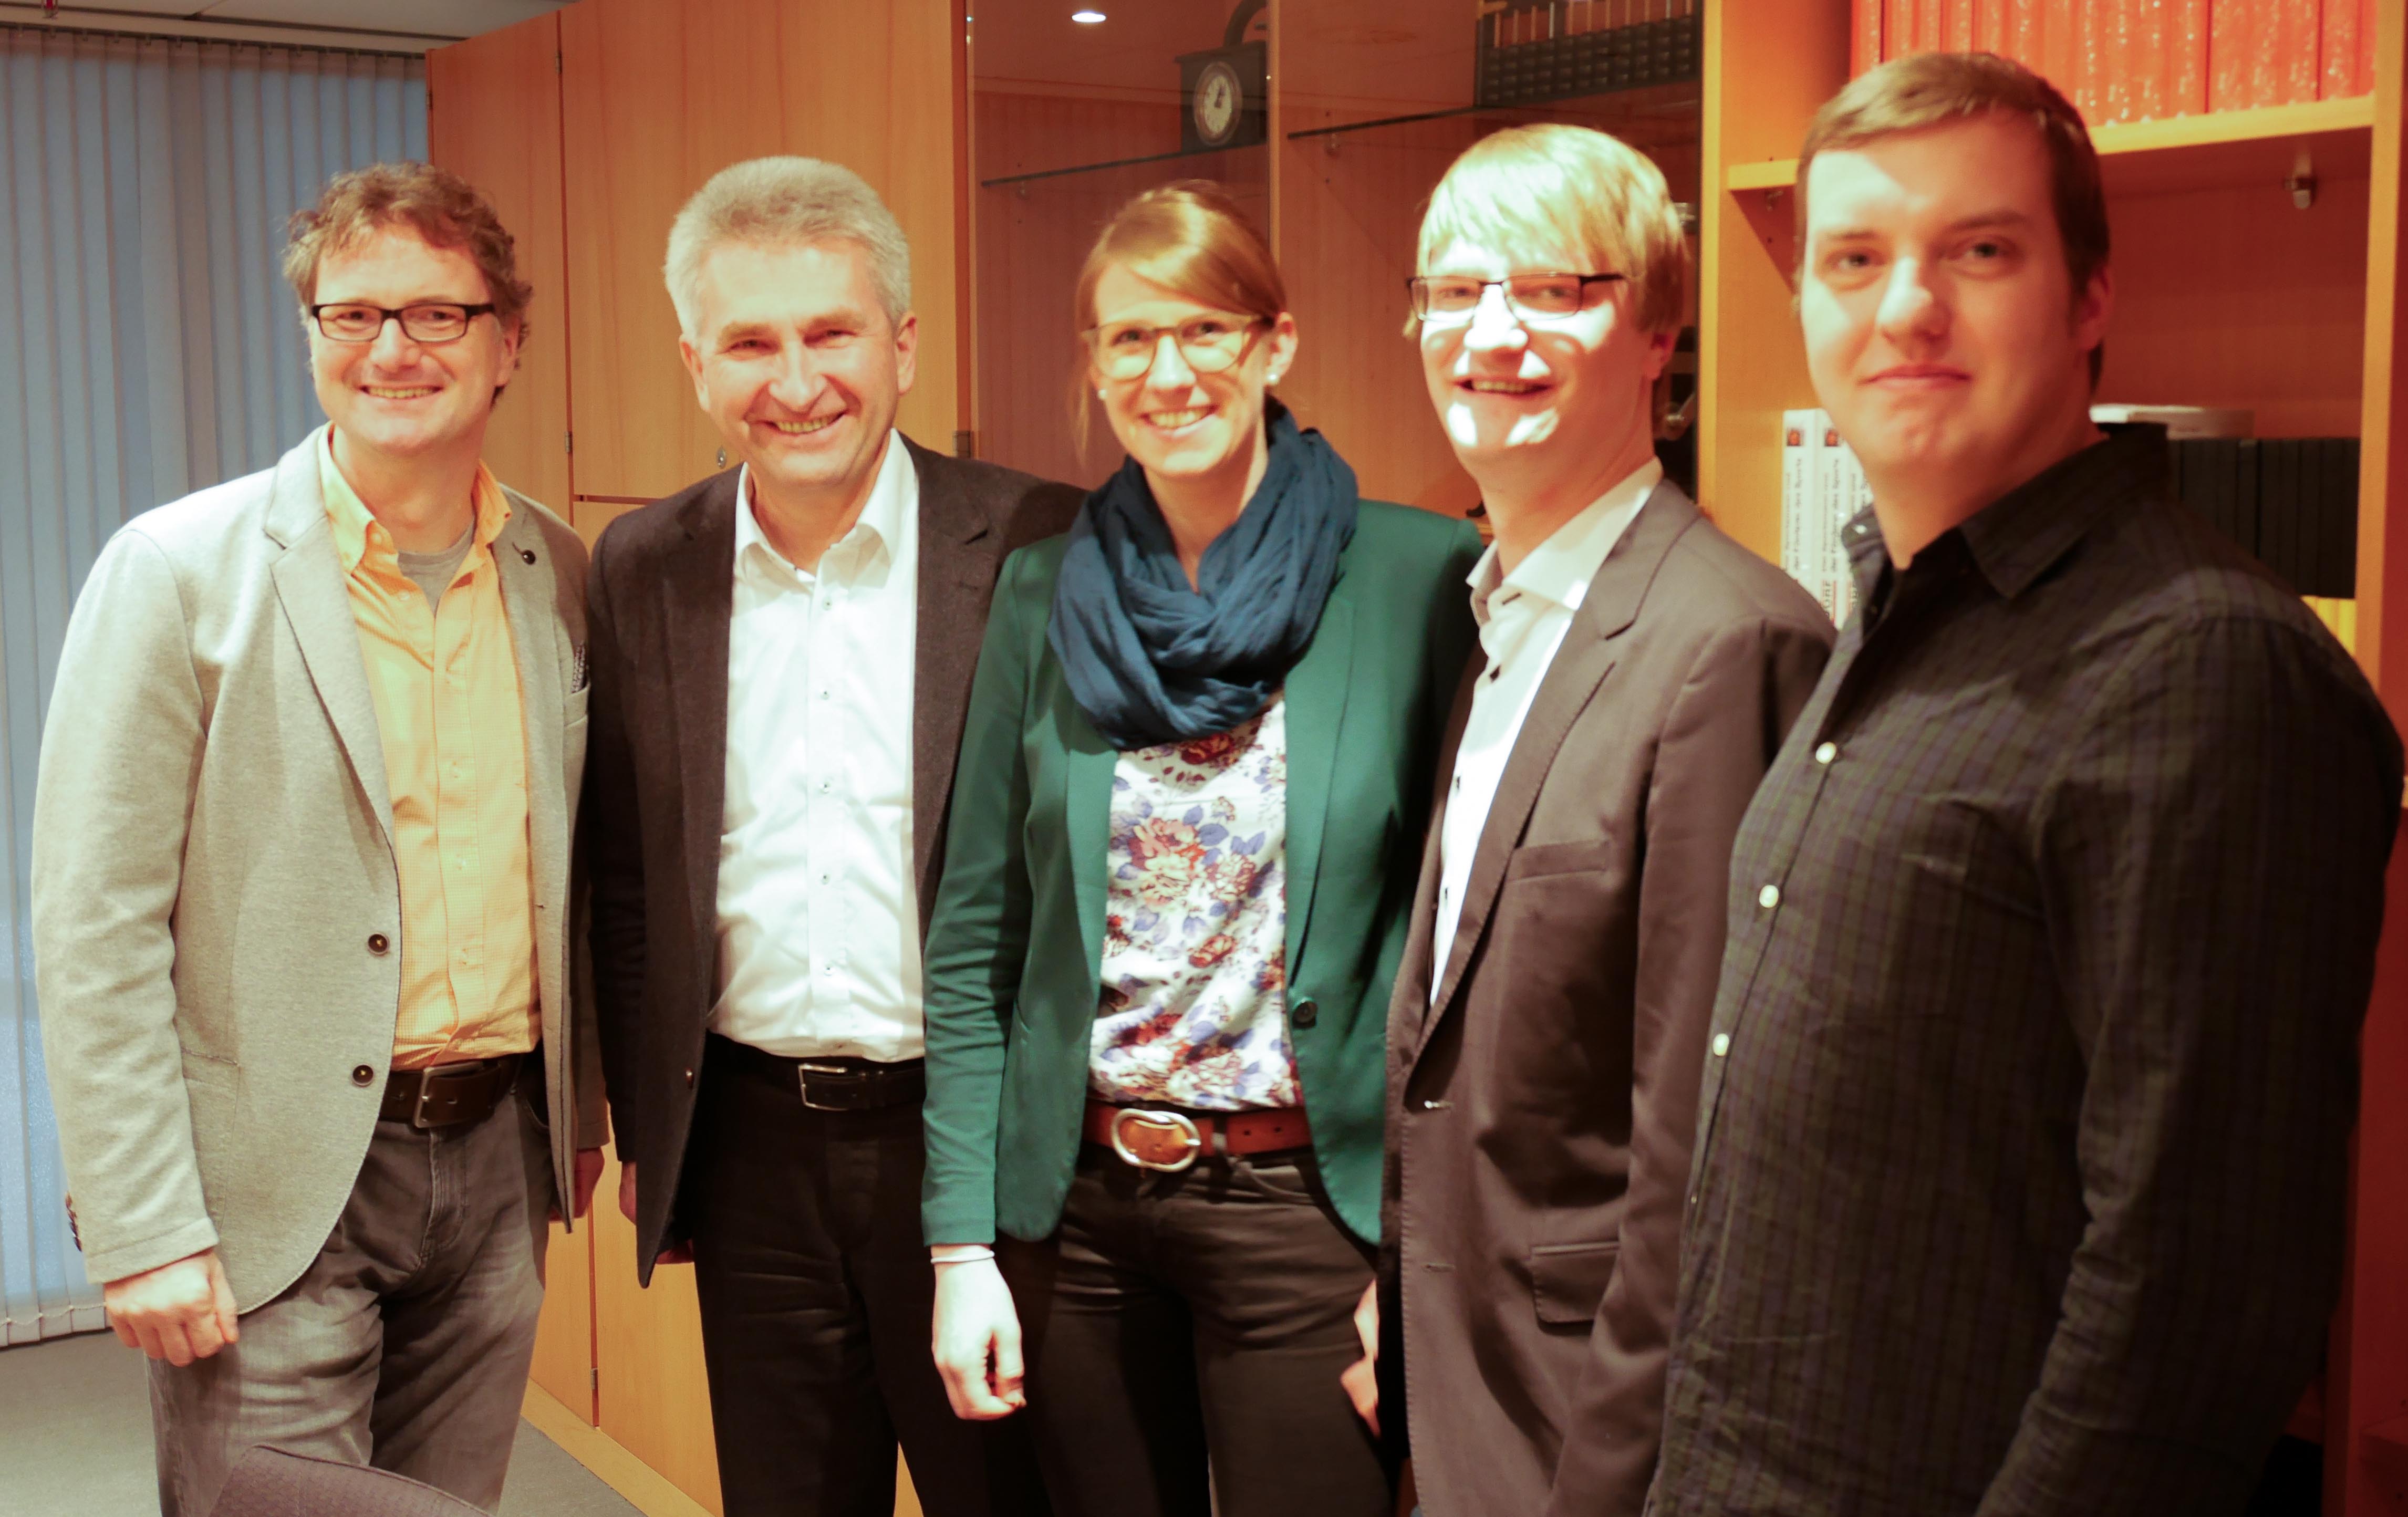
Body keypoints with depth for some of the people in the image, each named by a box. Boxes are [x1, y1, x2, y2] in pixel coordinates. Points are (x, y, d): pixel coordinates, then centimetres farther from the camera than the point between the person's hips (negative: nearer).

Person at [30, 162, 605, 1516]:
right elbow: (98, 931, -11)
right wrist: (141, 1233, -13)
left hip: (498, 1162, 4)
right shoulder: (179, 572, -9)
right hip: (278, 1189, -4)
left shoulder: (560, 575, 5)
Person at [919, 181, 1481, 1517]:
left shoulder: (1420, 579, -7)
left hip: (1309, 1203, -3)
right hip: (1075, 1199, 3)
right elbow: (975, 940, 4)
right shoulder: (1043, 597, 2)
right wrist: (961, 1244, 0)